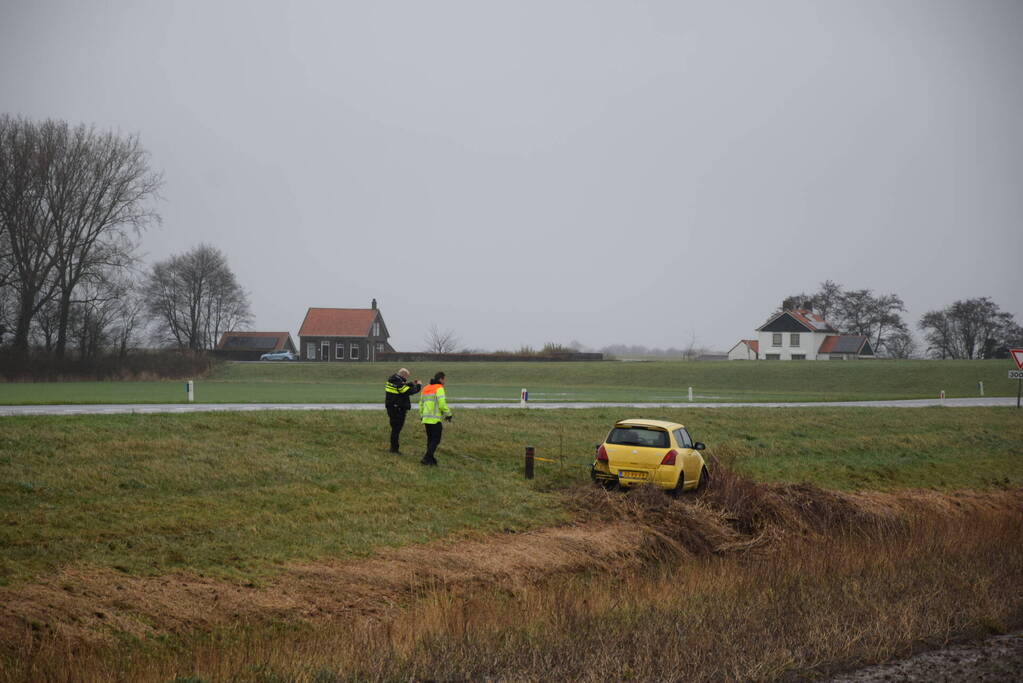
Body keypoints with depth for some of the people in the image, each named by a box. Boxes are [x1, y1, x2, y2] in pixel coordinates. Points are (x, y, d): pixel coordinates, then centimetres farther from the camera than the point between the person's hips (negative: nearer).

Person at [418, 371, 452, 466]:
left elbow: (421, 404, 17)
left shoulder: (425, 389, 15)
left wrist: (422, 416, 23)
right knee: (435, 440, -4)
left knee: (430, 439, 15)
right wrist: (448, 414, -6)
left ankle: (430, 459, 15)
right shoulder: (439, 389, -9)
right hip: (436, 419, -8)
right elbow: (442, 404, -17)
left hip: (426, 419, 8)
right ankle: (427, 458, -13)